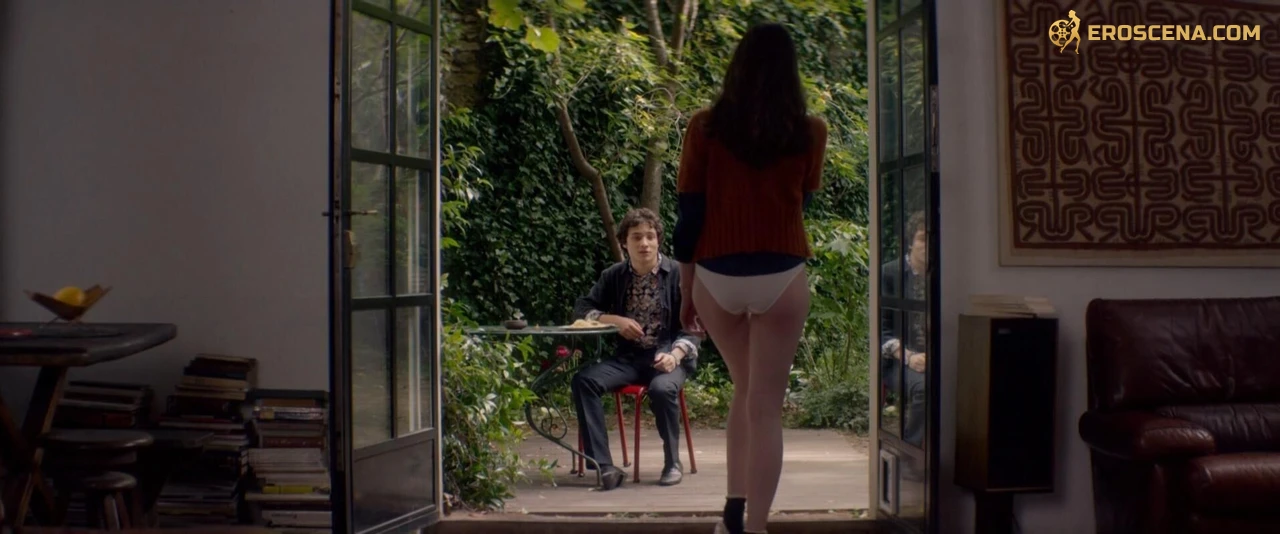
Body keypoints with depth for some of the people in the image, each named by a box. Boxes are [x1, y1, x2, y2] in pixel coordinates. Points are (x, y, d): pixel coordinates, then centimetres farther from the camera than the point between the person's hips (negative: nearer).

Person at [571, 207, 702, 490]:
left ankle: (672, 462, -12)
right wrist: (614, 320, -9)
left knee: (662, 388, -37)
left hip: (669, 356, -3)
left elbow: (692, 329, -3)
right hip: (628, 358, 3)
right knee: (583, 380, -24)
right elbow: (581, 310, 10)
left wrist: (674, 356, -22)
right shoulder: (614, 276, 8)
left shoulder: (678, 275, -1)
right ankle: (604, 465, -24)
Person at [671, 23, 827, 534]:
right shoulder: (810, 132, 0)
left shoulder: (705, 127, -2)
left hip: (716, 278, 1)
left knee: (744, 390, 22)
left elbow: (689, 214, -1)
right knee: (766, 408, 3)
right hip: (781, 279, -1)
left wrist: (686, 291, 8)